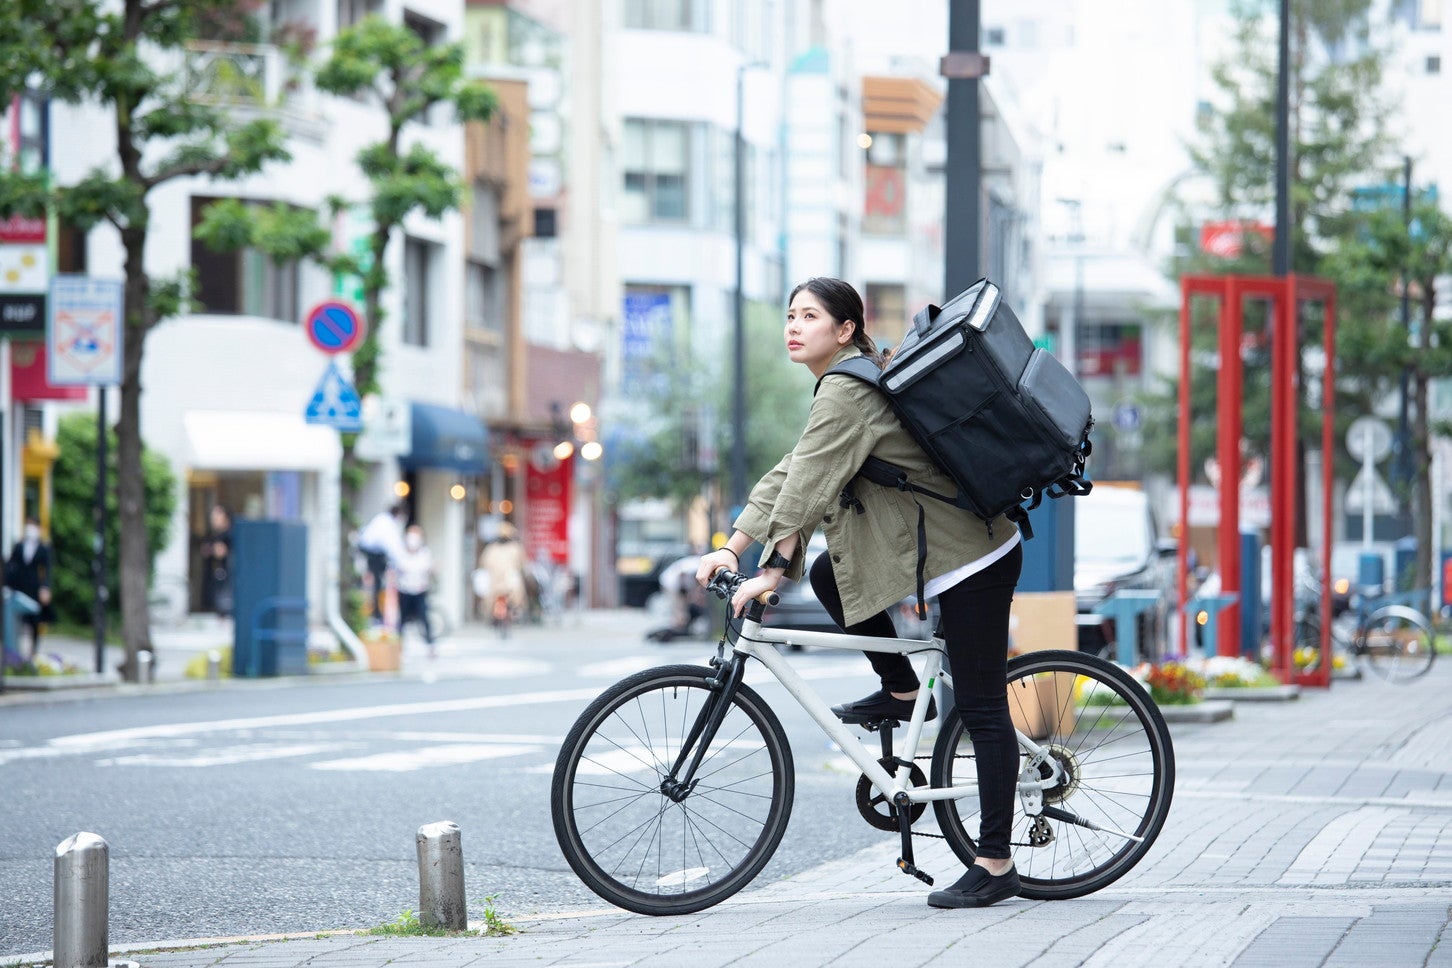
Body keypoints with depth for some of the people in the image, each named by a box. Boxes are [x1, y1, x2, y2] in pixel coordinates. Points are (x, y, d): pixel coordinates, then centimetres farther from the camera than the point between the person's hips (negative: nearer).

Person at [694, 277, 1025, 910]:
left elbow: (809, 486, -23)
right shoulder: (839, 388, 15)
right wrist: (730, 548, 7)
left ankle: (995, 865, -4)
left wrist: (771, 573, -23)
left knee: (979, 708, -7)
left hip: (969, 555, -10)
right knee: (829, 574, 8)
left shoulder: (849, 392, -17)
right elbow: (787, 476, 14)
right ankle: (900, 692, 16)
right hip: (928, 544, 10)